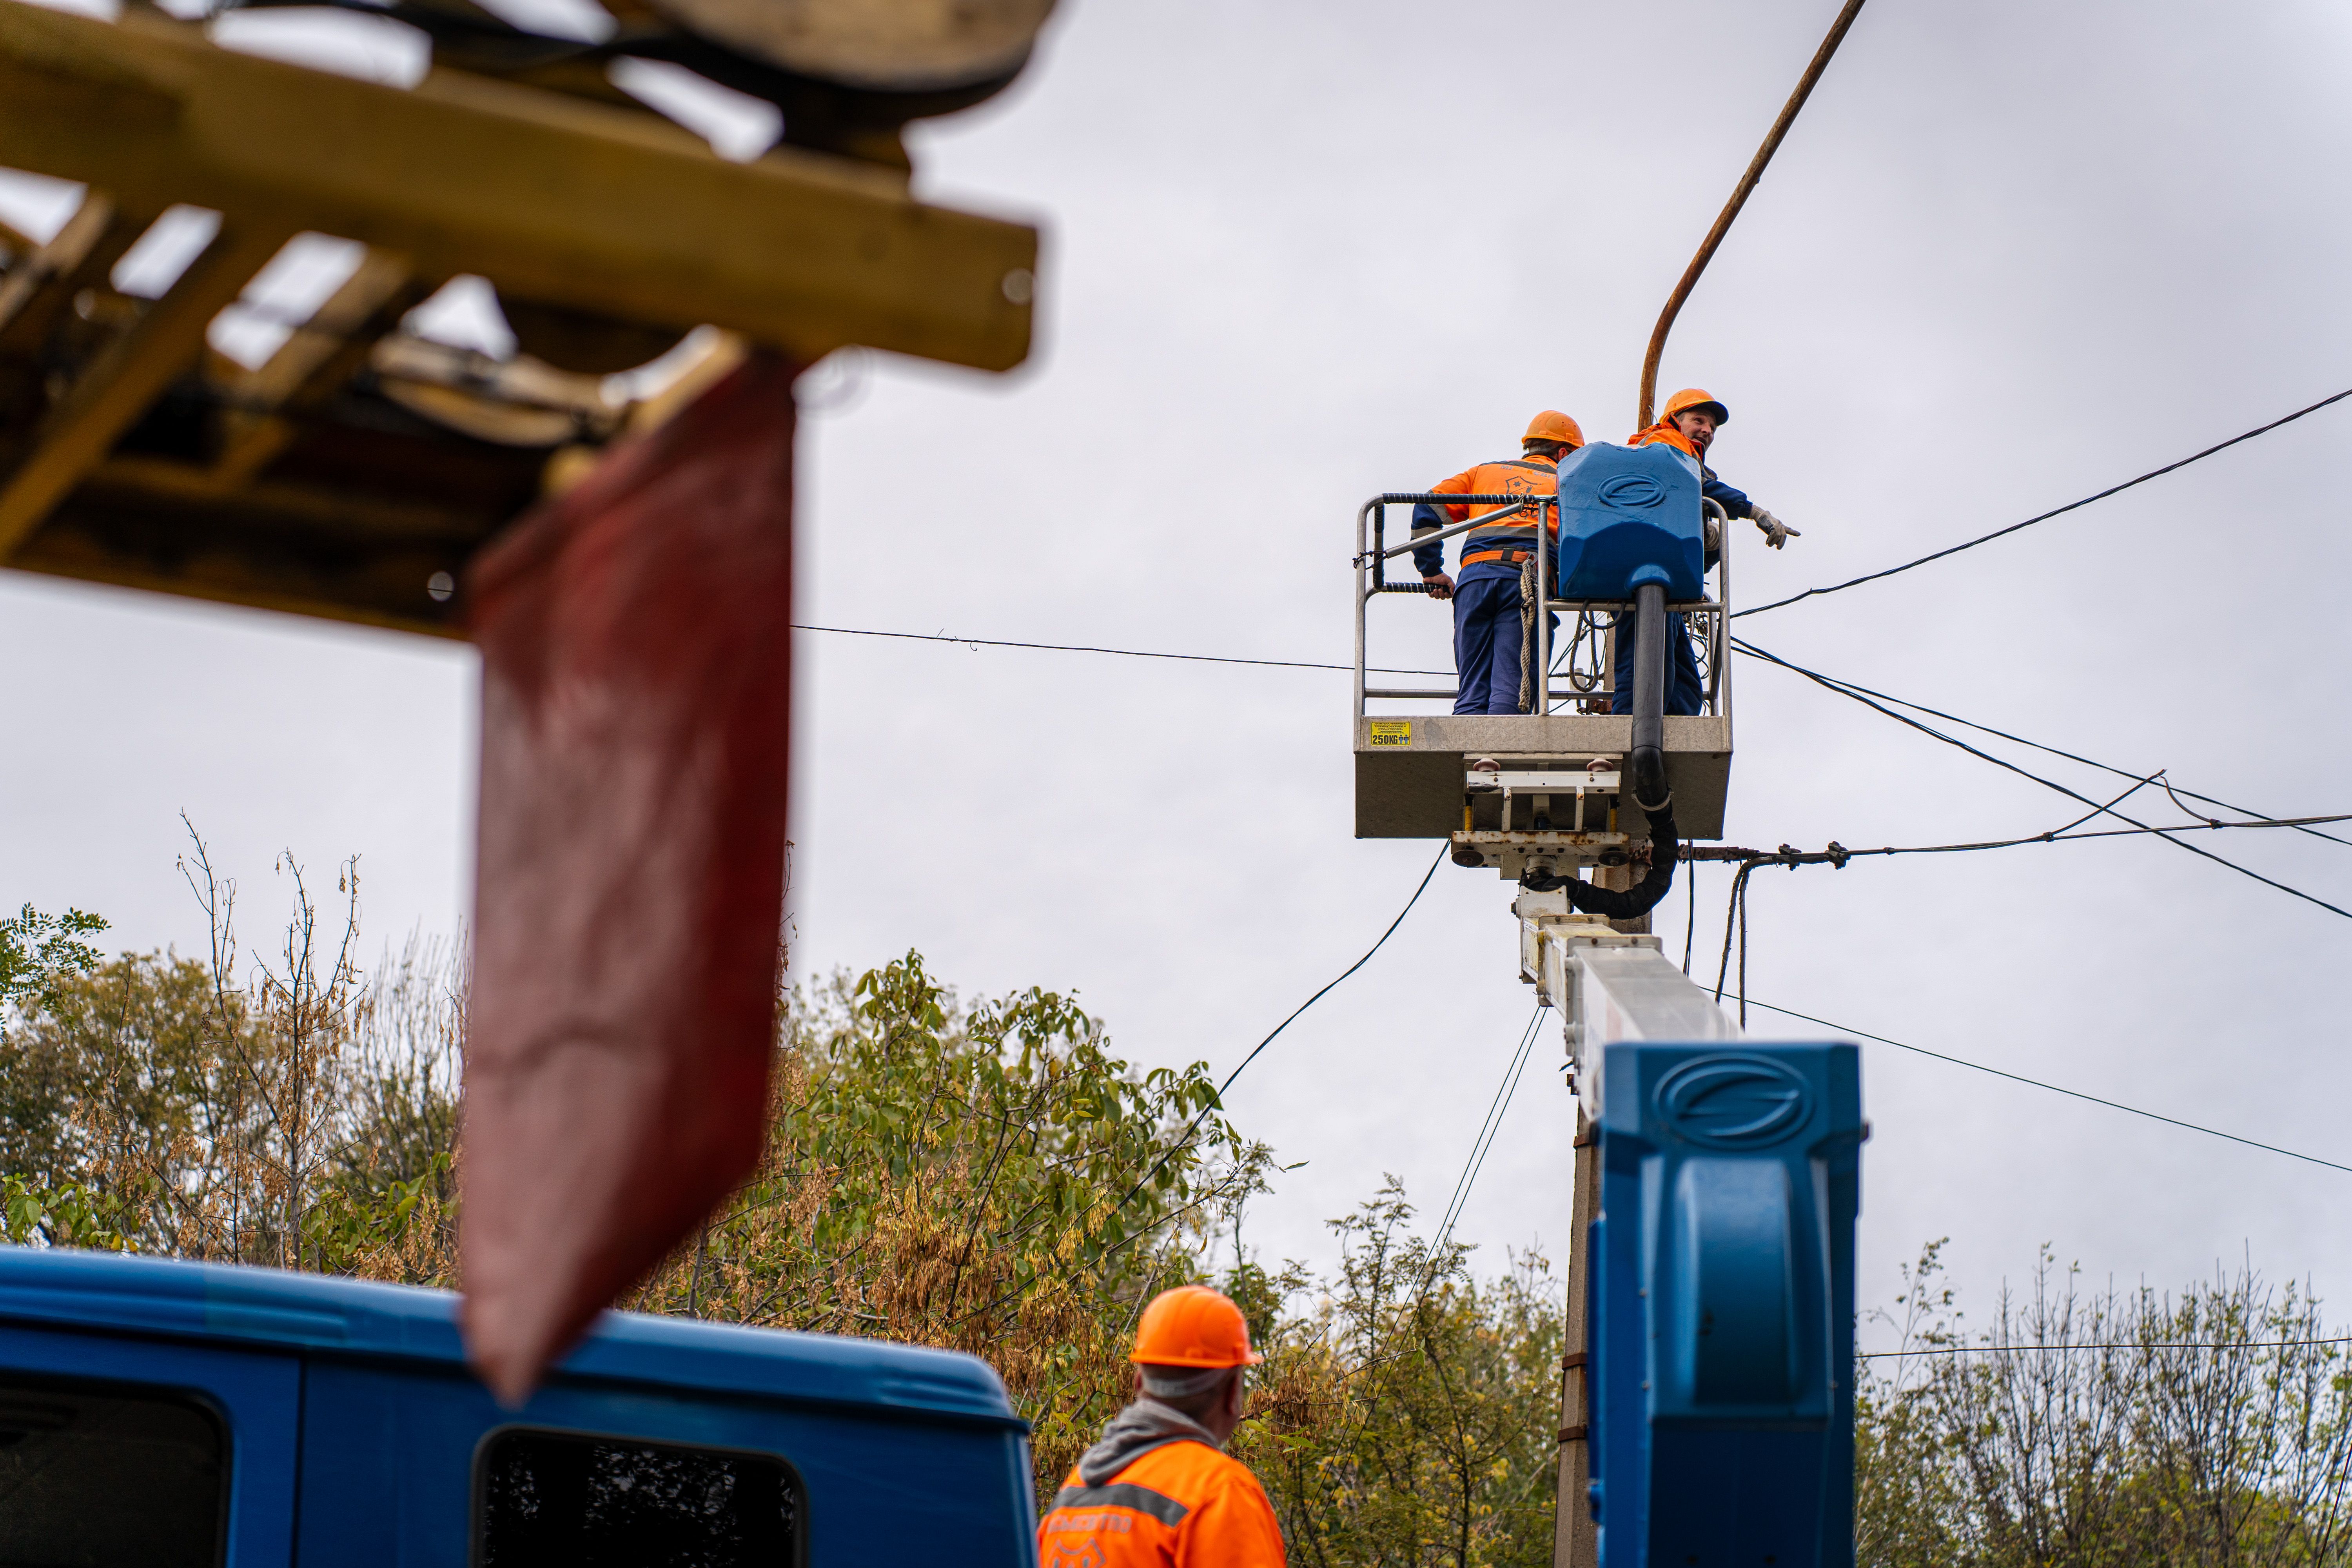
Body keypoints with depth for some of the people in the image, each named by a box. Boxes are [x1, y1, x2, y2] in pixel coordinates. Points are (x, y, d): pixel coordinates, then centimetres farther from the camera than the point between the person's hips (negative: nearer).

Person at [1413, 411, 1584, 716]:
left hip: (1474, 578, 2)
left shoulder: (1485, 472, 30)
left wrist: (1431, 571, 19)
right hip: (1528, 579, -2)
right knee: (1510, 690, -10)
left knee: (1472, 691, 3)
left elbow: (1429, 507, 18)